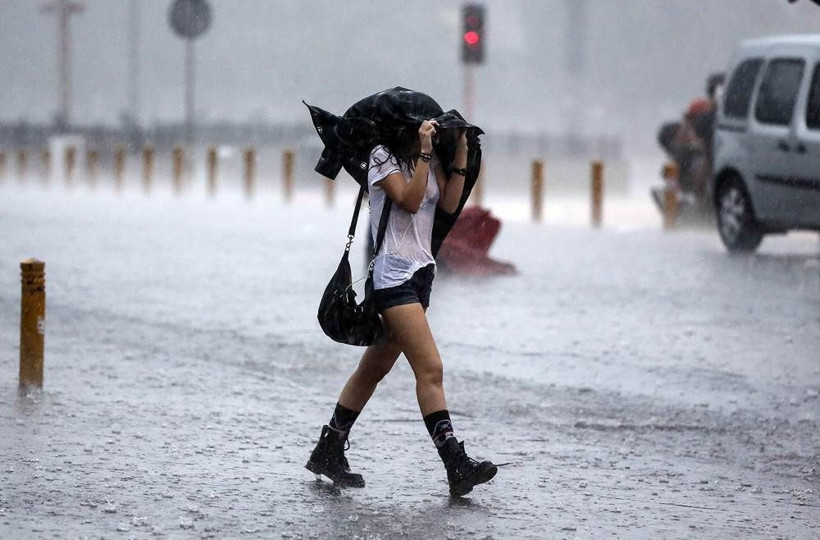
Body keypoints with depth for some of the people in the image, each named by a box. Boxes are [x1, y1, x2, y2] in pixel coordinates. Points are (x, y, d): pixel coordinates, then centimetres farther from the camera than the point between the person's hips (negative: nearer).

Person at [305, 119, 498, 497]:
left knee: (375, 367, 13)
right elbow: (409, 201, -16)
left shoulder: (430, 161, 15)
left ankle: (327, 452, 21)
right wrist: (423, 153, -19)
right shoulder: (383, 157, -6)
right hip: (393, 274, -9)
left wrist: (461, 153, 1)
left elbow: (449, 204, 4)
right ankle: (457, 468, -21)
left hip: (421, 270, 9)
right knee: (430, 369, -16)